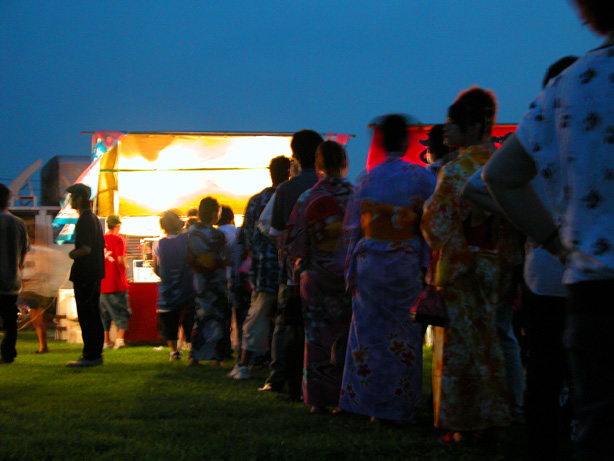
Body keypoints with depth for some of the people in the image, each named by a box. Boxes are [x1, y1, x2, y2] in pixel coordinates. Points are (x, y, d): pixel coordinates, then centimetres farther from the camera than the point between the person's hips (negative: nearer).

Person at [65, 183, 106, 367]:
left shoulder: (85, 220, -15)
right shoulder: (94, 219, 16)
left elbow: (85, 248, -23)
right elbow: (102, 245, 23)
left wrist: (73, 254, -5)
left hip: (84, 276, -10)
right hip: (95, 275, 10)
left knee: (86, 317, -8)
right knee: (94, 316, 14)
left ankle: (90, 355, -7)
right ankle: (96, 354, 18)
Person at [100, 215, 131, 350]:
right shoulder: (119, 239, -8)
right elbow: (120, 259, -17)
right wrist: (125, 266, 3)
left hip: (102, 282, 5)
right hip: (117, 282, -5)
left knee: (104, 312, 13)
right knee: (121, 312, 2)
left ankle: (106, 341, 15)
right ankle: (120, 338, -12)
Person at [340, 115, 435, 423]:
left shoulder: (367, 179, 4)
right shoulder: (420, 176, -6)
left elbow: (352, 226, 7)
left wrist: (351, 269, 13)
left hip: (369, 265, 3)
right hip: (406, 266, -3)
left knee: (371, 335, 9)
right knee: (405, 339, 4)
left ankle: (372, 405, 12)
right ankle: (400, 408, 5)